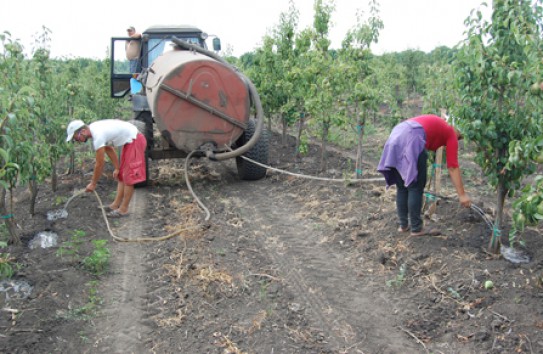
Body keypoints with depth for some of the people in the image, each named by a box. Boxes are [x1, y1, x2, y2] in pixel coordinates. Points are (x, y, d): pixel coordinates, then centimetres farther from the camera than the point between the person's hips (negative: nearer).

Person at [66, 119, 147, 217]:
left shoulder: (98, 136, -26)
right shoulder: (94, 129, 2)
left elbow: (99, 164, -19)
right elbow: (109, 149, 14)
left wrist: (93, 184, -7)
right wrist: (117, 168, 17)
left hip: (135, 141, -10)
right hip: (130, 140, 10)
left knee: (128, 177, -7)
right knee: (121, 175, 14)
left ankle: (123, 209, 0)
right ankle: (116, 205, 20)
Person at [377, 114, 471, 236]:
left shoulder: (436, 125, 36)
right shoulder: (452, 134, 16)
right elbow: (452, 167, 9)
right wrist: (462, 195, 10)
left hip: (395, 137, 7)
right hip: (411, 140, -7)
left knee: (401, 187, 15)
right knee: (415, 188, 3)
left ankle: (403, 225, 22)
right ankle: (416, 229, 9)